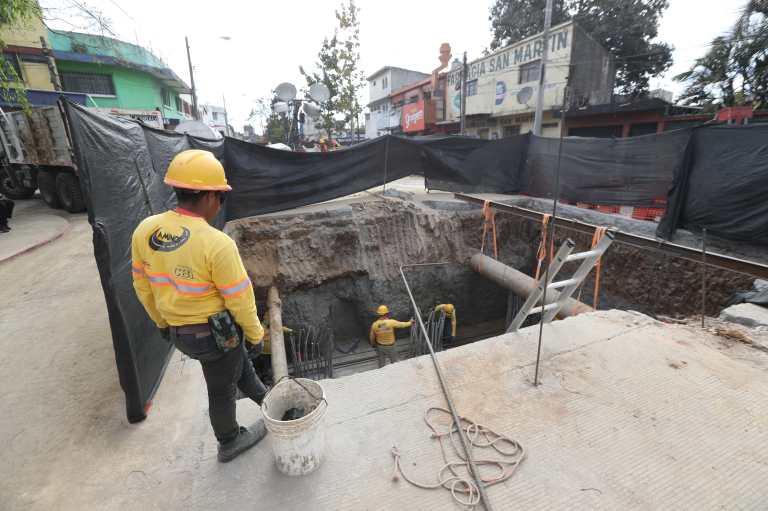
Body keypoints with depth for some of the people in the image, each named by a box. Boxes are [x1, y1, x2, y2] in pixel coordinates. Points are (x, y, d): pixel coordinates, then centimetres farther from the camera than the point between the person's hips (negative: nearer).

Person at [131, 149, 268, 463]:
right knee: (222, 388, 18)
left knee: (238, 360, 29)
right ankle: (229, 443, 44)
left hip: (180, 330, 7)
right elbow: (240, 299, -22)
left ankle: (264, 399, 51)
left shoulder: (146, 230, -10)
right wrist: (255, 334, -4)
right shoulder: (217, 244, -31)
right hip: (217, 331, -6)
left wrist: (161, 320, 19)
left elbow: (143, 285, 4)